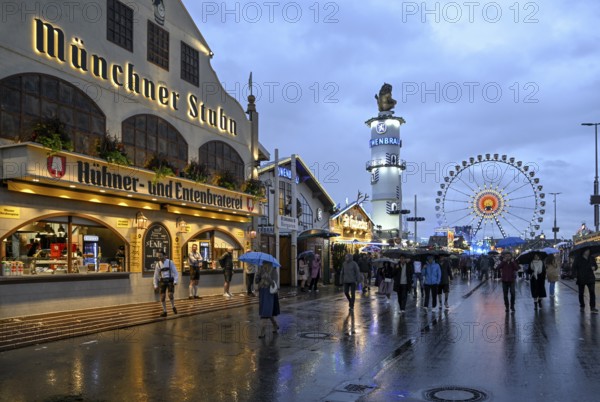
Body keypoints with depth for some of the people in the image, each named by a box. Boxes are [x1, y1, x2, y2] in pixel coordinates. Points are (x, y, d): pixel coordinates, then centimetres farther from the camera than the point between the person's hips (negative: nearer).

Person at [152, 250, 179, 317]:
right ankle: (165, 312, 7)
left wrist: (175, 281, -19)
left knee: (171, 295, -20)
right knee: (162, 297, -6)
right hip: (162, 282, 3)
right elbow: (156, 275, 8)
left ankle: (173, 307, 8)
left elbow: (176, 272, -7)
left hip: (170, 281, -3)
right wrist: (155, 285, 5)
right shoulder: (158, 264, 2)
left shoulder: (170, 262, -6)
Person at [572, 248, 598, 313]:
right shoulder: (578, 258, -1)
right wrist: (575, 276, -10)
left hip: (590, 278, 1)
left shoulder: (592, 258, 7)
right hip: (581, 278, -1)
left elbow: (595, 266, 17)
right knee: (581, 293, 7)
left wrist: (594, 267, -8)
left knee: (592, 293, -10)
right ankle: (582, 307, 18)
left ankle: (593, 307, -8)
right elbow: (574, 267, -2)